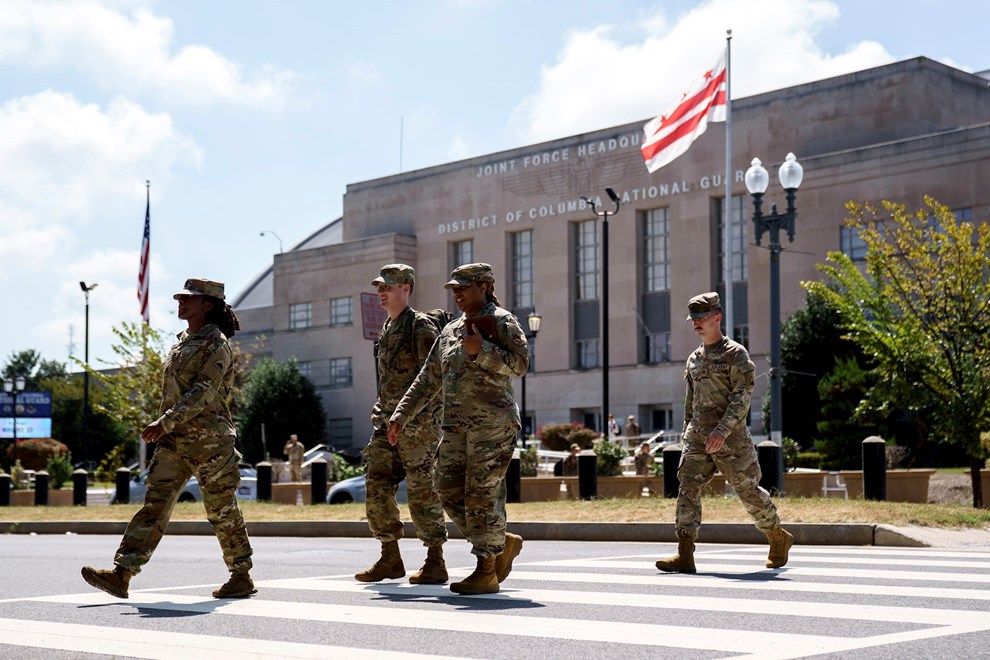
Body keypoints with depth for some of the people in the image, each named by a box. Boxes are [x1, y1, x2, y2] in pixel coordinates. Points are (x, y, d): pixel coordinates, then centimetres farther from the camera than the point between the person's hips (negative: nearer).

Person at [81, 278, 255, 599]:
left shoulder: (216, 343, -9)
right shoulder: (183, 342, 16)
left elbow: (204, 392, -20)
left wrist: (165, 422, -26)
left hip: (209, 440, -7)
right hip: (175, 440, 7)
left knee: (222, 510, 1)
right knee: (154, 504, -1)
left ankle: (242, 578, 14)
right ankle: (121, 575, -8)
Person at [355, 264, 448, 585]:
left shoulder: (421, 327, -9)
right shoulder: (388, 328, 17)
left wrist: (419, 419, -20)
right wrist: (381, 417, 19)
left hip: (417, 423, -8)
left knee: (422, 491, -5)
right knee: (377, 488, 6)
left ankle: (435, 563, 2)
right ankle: (390, 559, 15)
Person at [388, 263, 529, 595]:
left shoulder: (501, 321, 0)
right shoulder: (450, 331, 20)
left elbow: (520, 363, -12)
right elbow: (428, 381, 22)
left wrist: (481, 350, -20)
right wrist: (401, 415, 16)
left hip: (493, 421, -8)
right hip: (456, 424, 8)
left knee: (482, 493, -8)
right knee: (450, 492, 2)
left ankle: (486, 572, -2)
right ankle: (503, 543, 18)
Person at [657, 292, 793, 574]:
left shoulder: (736, 354, -6)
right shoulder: (694, 359, 15)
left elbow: (742, 397, -15)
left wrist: (722, 430, -25)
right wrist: (688, 432, 18)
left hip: (730, 437, -6)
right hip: (698, 435, 6)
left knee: (748, 490, 4)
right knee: (688, 488, -9)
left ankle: (779, 539, 27)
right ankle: (684, 555, -14)